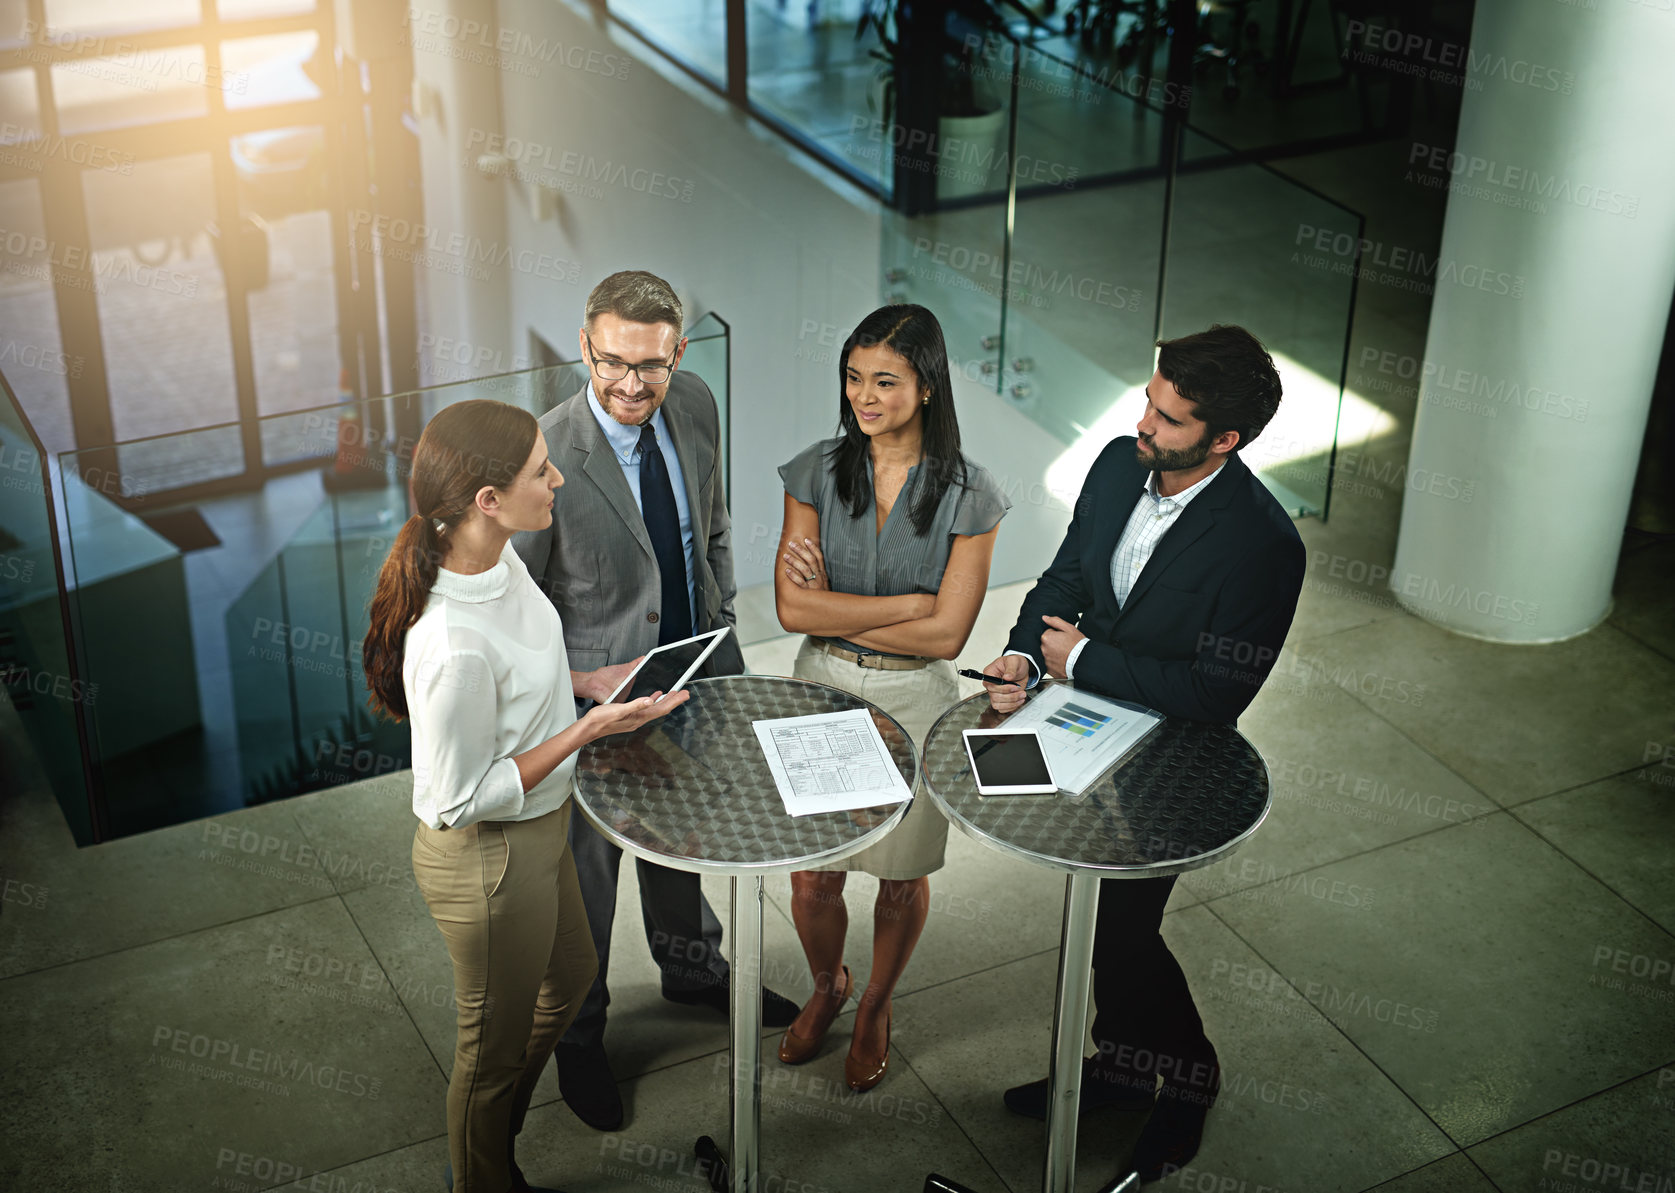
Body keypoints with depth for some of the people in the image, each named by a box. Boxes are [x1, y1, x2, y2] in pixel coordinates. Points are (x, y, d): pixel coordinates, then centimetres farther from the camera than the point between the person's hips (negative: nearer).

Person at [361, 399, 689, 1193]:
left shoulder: (494, 556, -12)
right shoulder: (454, 646, -39)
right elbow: (460, 799, -27)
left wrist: (583, 681, -2)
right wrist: (588, 730, -26)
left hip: (537, 831, 9)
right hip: (489, 860, -9)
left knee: (569, 981, 32)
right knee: (497, 1045, 18)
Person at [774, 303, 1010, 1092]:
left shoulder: (967, 495, -13)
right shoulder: (817, 472, -7)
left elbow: (945, 634, -16)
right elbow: (793, 607, -13)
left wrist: (836, 610, -14)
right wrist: (907, 604, -18)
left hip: (913, 702, -1)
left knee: (901, 877, 15)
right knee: (811, 879, 10)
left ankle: (876, 1007, 43)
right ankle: (827, 986, 43)